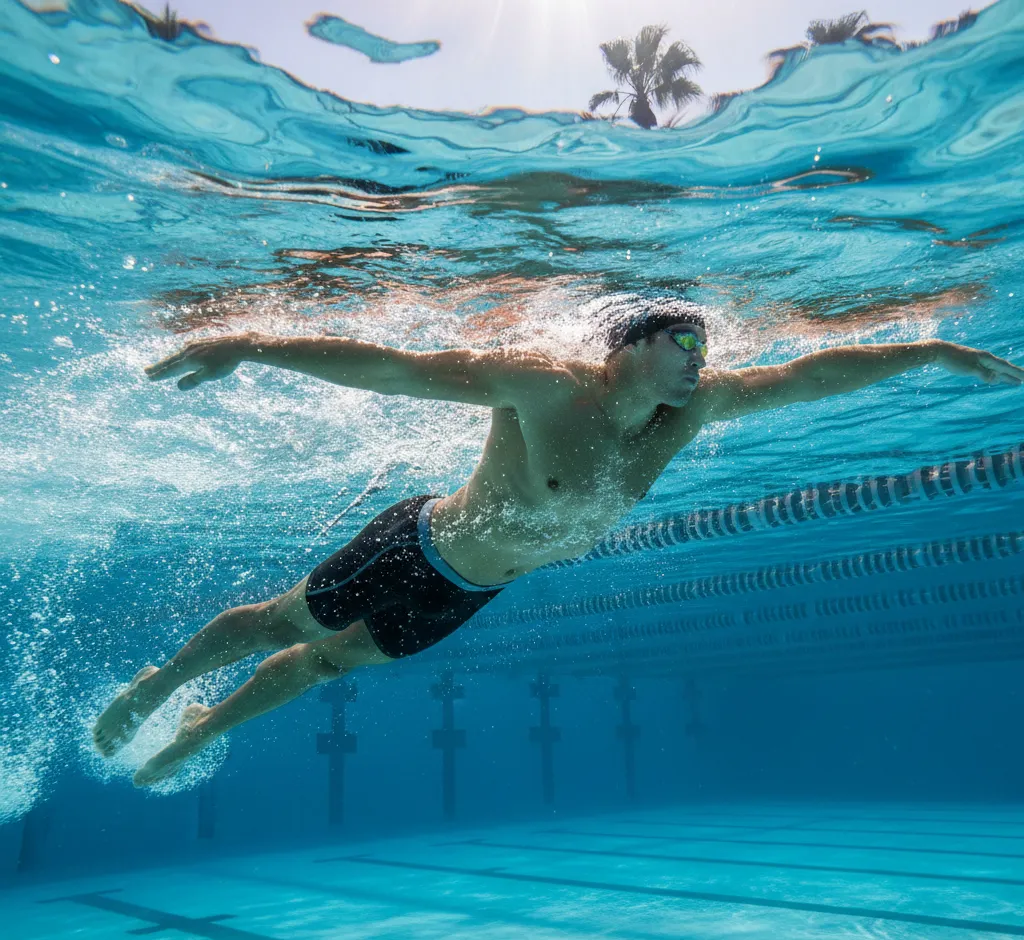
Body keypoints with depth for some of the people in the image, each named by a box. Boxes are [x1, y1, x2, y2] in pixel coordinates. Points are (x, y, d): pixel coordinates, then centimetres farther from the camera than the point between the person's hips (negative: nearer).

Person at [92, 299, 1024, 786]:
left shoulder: (690, 408, -13)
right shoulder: (544, 384, -32)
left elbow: (806, 374, -8)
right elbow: (393, 366, -34)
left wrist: (931, 349, -7)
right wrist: (252, 344, -37)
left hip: (470, 593, 6)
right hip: (418, 547, -6)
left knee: (331, 661, 22)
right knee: (284, 624, 12)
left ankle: (204, 726, 47)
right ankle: (158, 681, 43)